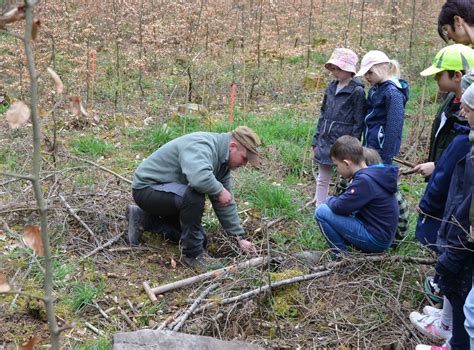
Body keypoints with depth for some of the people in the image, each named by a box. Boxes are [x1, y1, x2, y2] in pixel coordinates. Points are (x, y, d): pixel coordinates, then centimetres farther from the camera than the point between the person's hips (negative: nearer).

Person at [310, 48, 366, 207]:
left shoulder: (357, 92, -10)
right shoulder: (331, 87, 8)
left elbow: (358, 122, -11)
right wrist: (316, 140, 11)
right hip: (325, 140, 6)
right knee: (322, 179, 12)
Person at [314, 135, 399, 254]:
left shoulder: (364, 181, -22)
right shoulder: (374, 173, 7)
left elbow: (339, 207, -21)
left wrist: (329, 200, 0)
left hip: (375, 241, -10)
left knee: (321, 212, -10)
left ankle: (342, 255, 0)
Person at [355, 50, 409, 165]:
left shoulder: (393, 92, -16)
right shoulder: (375, 89, 11)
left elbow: (394, 127, -19)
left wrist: (386, 158, -19)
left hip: (380, 149, -9)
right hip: (370, 147, 9)